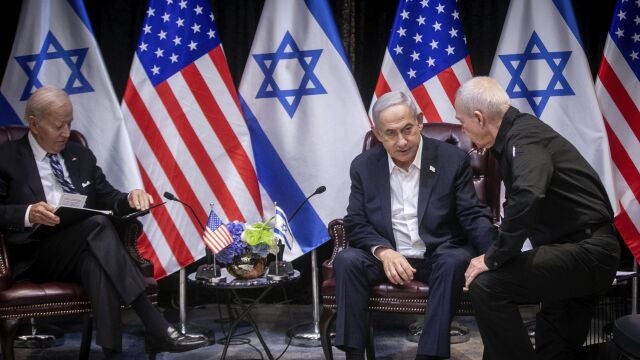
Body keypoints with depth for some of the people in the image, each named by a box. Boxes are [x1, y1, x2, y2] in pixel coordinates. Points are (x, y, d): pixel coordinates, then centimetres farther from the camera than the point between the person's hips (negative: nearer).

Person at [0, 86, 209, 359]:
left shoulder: (80, 155, 18)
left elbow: (108, 200, 18)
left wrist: (129, 199, -6)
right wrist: (27, 214, -24)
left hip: (82, 250, 4)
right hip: (34, 256, -4)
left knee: (96, 261, -36)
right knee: (98, 224, -33)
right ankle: (156, 328, -39)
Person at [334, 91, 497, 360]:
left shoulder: (452, 159, -3)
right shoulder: (364, 166, 3)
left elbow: (473, 216, -5)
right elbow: (356, 223, 0)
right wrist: (384, 251, -21)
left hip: (439, 256, -1)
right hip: (387, 257, 2)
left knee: (456, 261, -34)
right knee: (346, 260, -26)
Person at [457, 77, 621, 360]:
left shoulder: (524, 138, -19)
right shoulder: (520, 131, 13)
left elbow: (527, 198, -38)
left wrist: (493, 259, -28)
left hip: (586, 251, -11)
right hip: (586, 250, 11)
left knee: (487, 285, -22)